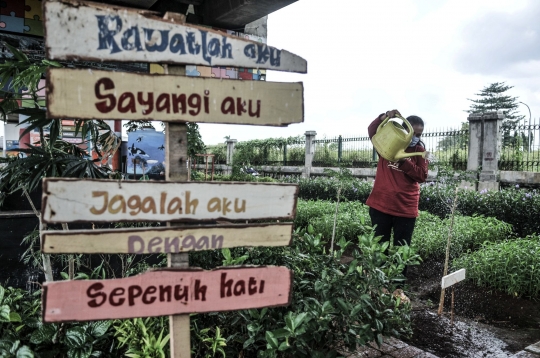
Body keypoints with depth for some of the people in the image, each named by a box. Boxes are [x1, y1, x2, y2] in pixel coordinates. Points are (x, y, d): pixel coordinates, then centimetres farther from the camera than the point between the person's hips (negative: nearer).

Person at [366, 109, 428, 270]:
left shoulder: (420, 150, 3)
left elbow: (422, 176, -5)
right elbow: (372, 131, -11)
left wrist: (405, 162, -18)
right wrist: (384, 117, -28)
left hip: (406, 208, 0)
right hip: (380, 205, 0)